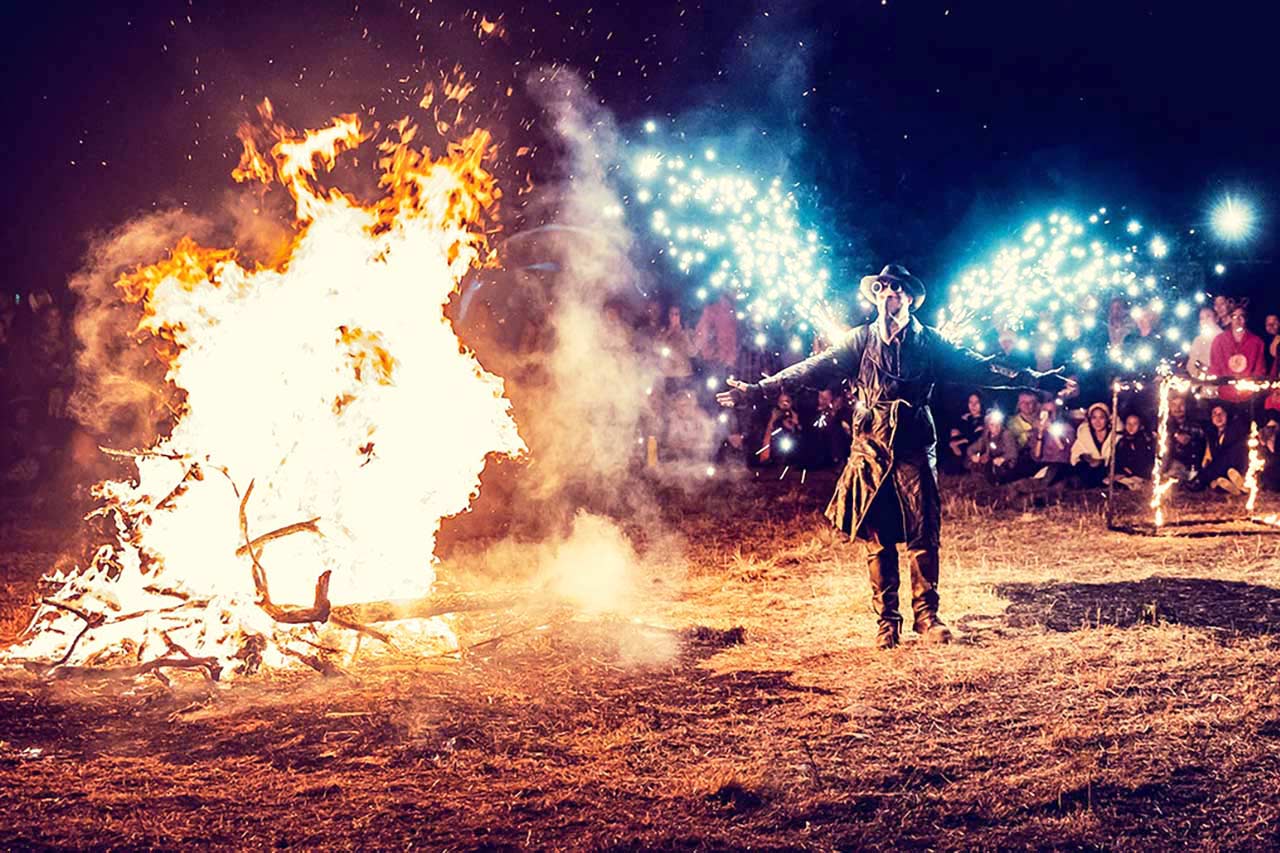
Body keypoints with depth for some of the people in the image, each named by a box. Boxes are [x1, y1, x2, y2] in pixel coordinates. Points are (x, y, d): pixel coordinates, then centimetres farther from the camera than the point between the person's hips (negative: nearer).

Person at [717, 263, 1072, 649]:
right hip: (871, 449, 0)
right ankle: (886, 620, 12)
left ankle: (926, 616, 10)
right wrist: (760, 388, -10)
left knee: (923, 534, -1)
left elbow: (976, 367, 5)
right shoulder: (861, 340, 5)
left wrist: (1028, 378, -2)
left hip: (915, 447, 0)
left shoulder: (929, 342, 6)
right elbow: (817, 368, -1)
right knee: (877, 538, 3)